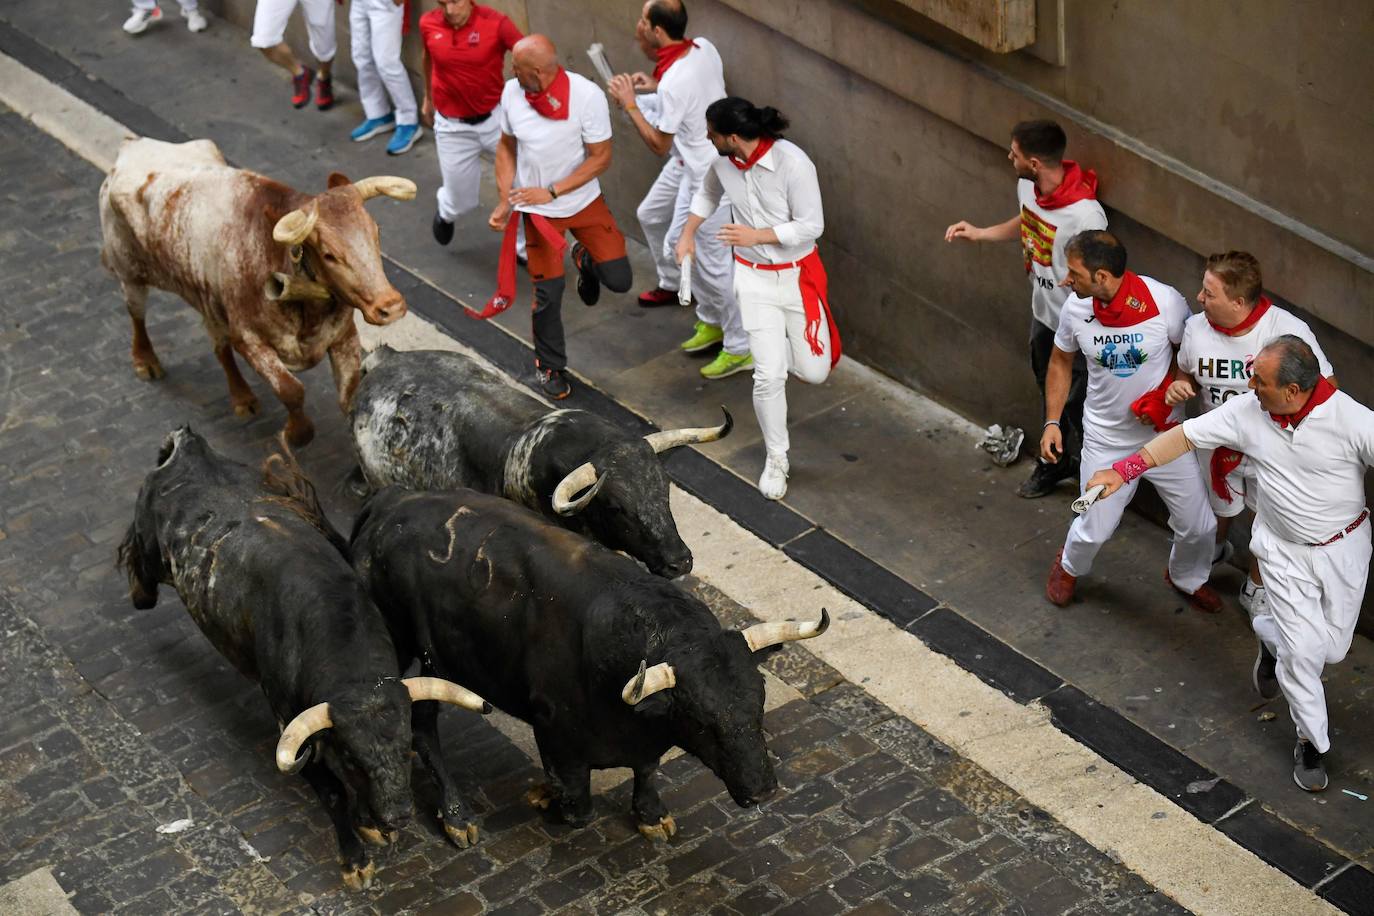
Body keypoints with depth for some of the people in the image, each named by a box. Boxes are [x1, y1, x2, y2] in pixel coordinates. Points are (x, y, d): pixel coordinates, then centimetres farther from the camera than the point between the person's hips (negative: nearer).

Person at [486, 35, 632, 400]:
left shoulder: (587, 96, -24)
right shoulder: (512, 92, -14)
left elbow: (600, 157, -17)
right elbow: (506, 147, 2)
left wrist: (550, 192, -22)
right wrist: (504, 201, -7)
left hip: (584, 201, -1)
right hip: (537, 210, 1)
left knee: (618, 279, -6)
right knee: (548, 293, 5)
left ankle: (586, 260, 30)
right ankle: (549, 367, 29)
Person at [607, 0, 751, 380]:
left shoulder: (674, 83, -31)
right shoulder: (703, 47, -7)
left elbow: (658, 144, -18)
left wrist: (630, 104, -10)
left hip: (706, 175, -10)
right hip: (688, 162, 10)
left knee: (712, 263, -1)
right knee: (651, 215, 27)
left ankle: (740, 349, 10)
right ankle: (672, 285, 48)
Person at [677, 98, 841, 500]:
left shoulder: (793, 163, -25)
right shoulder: (724, 160, -9)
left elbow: (811, 225, -19)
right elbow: (707, 194, 15)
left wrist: (758, 235, -24)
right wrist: (688, 234, 7)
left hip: (798, 275, -2)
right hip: (754, 277, 3)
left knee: (814, 372, 3)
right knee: (769, 375, -6)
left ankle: (772, 344, 38)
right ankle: (776, 458, 13)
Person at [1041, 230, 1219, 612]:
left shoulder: (1165, 302, -23)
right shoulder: (1075, 309, -14)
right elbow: (1060, 363, 5)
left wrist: (1165, 394, -18)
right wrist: (1052, 422, 0)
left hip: (1164, 433, -1)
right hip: (1106, 439, 1)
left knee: (1198, 526, 8)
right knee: (1095, 529, 8)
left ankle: (1187, 578, 41)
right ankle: (1070, 566, 44)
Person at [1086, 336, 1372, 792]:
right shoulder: (1246, 412, -16)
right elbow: (1185, 436, -8)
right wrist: (1121, 471, -12)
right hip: (1284, 552, 1)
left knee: (1332, 647, 11)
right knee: (1303, 650, -4)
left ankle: (1270, 635, 46)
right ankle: (1312, 743, 19)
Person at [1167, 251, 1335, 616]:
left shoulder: (1290, 332, -29)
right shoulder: (1195, 328, -18)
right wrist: (1179, 387, -19)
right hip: (1218, 445, 3)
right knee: (1218, 509, 29)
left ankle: (1256, 589, 46)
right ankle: (1216, 549, 64)